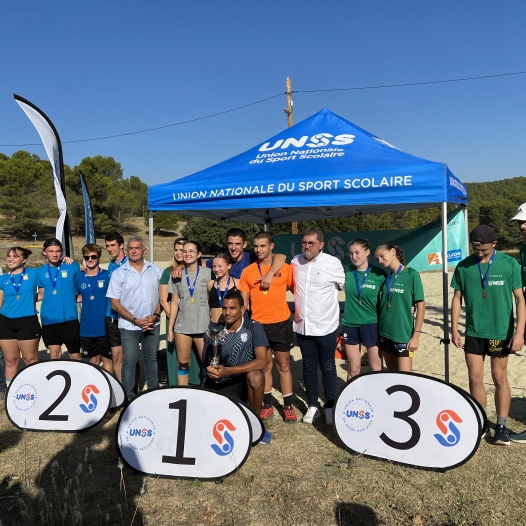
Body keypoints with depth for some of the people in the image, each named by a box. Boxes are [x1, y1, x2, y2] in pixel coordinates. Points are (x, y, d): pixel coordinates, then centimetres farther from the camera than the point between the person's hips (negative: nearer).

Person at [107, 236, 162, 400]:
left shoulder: (155, 270, 2)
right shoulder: (119, 273, -4)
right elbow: (115, 303, -6)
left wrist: (155, 315, -9)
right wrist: (135, 320, -13)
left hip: (152, 324, 2)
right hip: (129, 326, -2)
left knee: (151, 358, 15)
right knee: (129, 362, 4)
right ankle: (129, 397, 16)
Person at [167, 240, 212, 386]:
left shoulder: (208, 273, -1)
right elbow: (174, 303, 9)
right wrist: (170, 327, 6)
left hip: (203, 326, -2)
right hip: (182, 327, 3)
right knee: (183, 365, 10)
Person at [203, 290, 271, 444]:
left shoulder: (253, 327, -13)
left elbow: (262, 361, -25)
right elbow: (208, 364, 5)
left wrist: (227, 371, -32)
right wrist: (214, 371, -20)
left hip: (247, 381, -2)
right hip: (224, 384, 2)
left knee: (255, 376, -36)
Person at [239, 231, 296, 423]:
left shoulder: (285, 268, 0)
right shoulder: (248, 271, 3)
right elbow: (243, 300, 5)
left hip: (281, 324, -1)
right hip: (258, 325, 1)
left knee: (283, 366, 8)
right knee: (264, 366, 11)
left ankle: (288, 406, 18)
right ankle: (267, 405, 23)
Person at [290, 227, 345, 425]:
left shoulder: (333, 263, -10)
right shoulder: (295, 262, 2)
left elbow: (345, 286, 3)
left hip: (325, 326, -3)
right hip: (302, 325, 3)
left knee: (328, 368, 11)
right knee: (309, 367, 15)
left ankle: (330, 406, 26)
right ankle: (312, 405, 28)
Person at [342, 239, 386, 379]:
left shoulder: (379, 274, -7)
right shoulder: (347, 271, -1)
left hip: (371, 325, -2)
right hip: (350, 325, 2)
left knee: (376, 369, 6)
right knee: (354, 369, 12)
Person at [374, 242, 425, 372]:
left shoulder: (411, 274, -8)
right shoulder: (385, 277, 6)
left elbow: (421, 305, -9)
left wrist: (416, 335, -13)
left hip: (403, 334, -5)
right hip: (385, 332, 5)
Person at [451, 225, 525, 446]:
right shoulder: (463, 266, -2)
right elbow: (457, 298, 4)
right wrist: (454, 328, 1)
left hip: (501, 332, -2)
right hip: (473, 332, 2)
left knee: (499, 378, 8)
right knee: (475, 378, 6)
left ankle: (502, 425, 22)